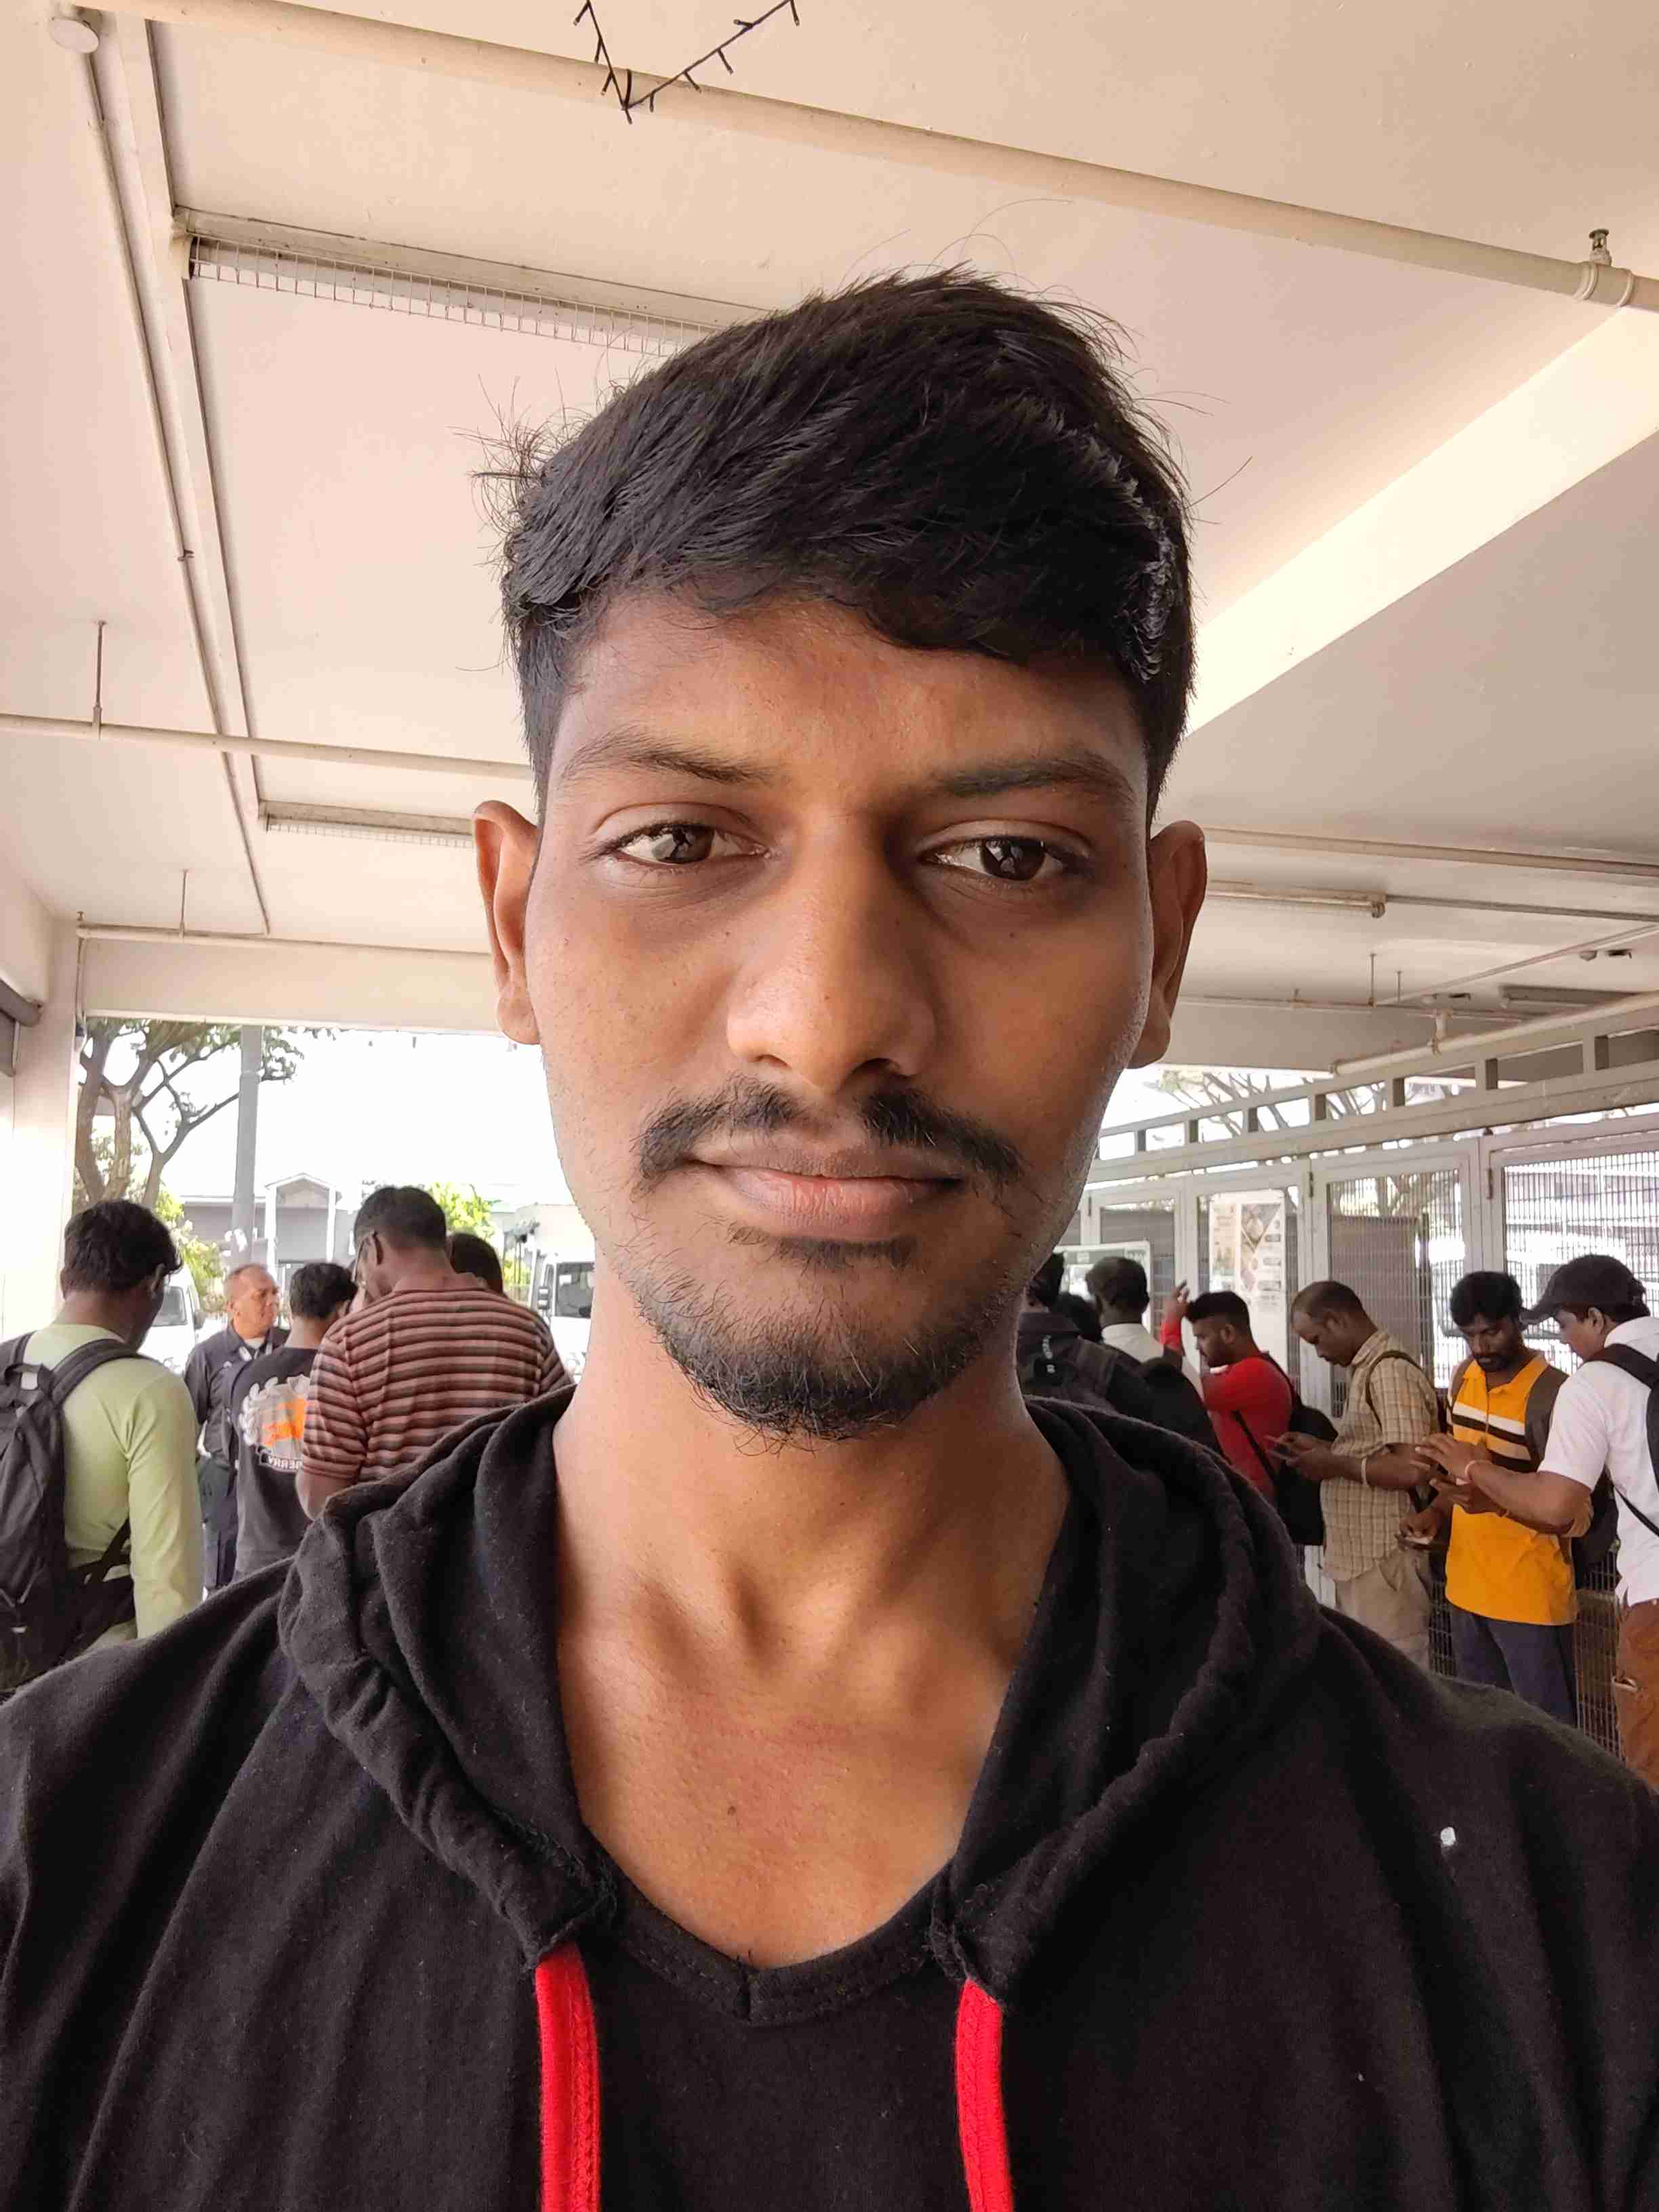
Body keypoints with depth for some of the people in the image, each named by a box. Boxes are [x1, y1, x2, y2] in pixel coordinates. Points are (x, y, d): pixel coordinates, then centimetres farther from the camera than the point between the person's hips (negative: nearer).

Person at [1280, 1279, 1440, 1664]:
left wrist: (1335, 1465, -15)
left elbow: (1411, 1470, -25)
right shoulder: (1368, 1369, 13)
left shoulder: (1390, 1371, -18)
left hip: (1384, 1561, -10)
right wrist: (1324, 1450, 8)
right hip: (1361, 1557, 10)